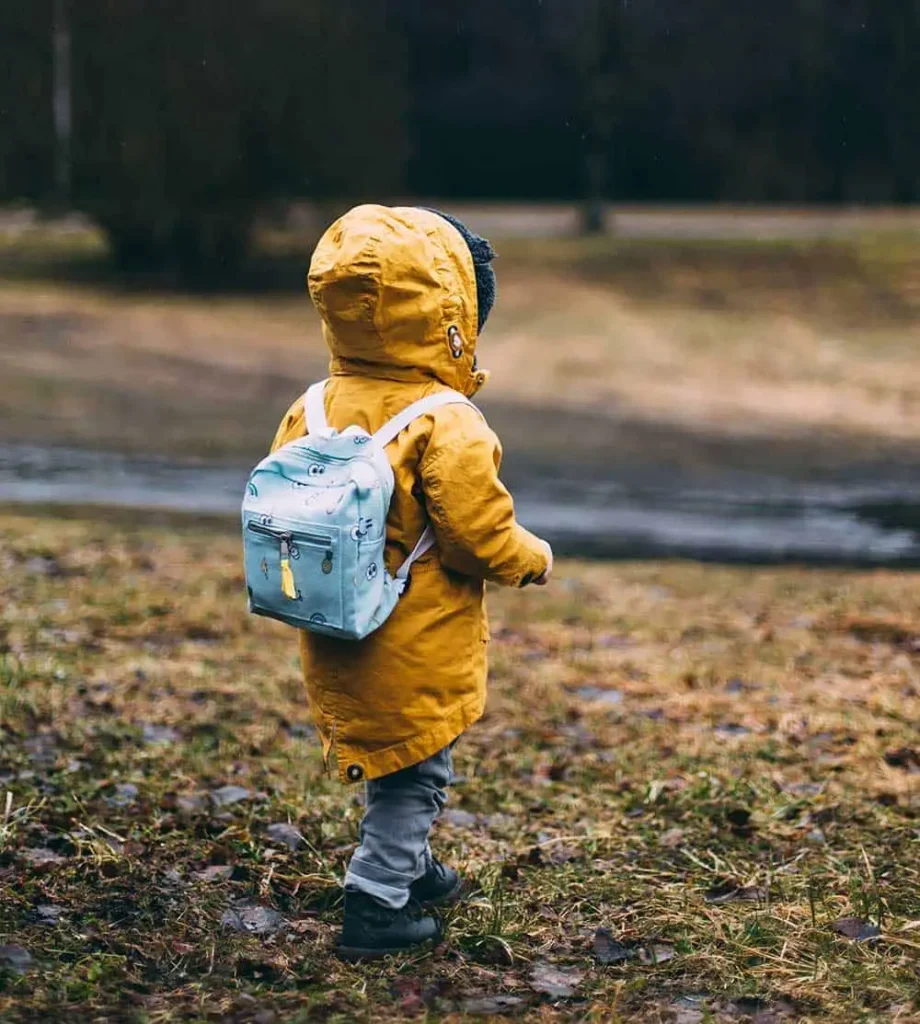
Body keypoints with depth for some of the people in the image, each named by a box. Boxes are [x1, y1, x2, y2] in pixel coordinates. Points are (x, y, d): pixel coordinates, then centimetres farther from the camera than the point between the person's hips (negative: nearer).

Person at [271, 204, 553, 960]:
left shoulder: (313, 410, -2)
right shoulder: (446, 426, -23)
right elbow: (480, 535, -21)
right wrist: (532, 559, -1)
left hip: (336, 641, 7)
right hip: (415, 652, -7)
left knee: (397, 766, 25)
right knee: (414, 773, 7)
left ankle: (411, 866, 41)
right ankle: (376, 907, 11)